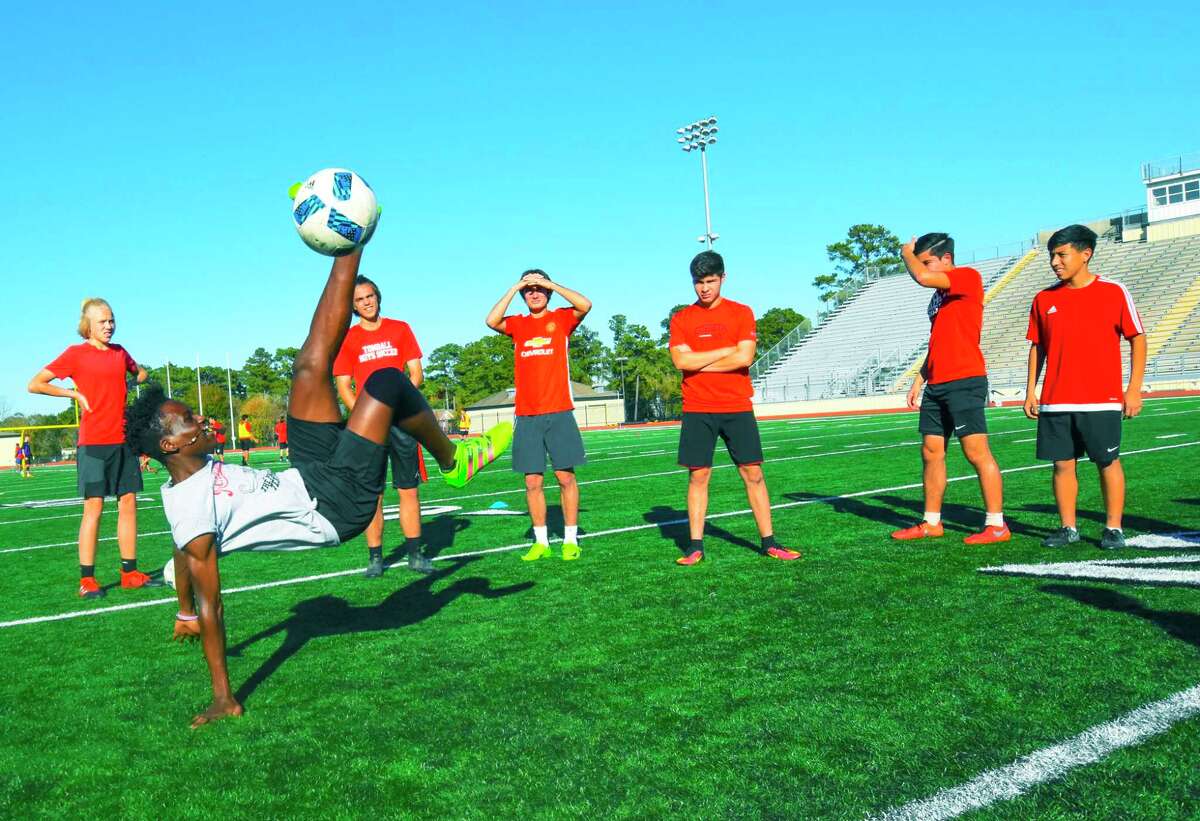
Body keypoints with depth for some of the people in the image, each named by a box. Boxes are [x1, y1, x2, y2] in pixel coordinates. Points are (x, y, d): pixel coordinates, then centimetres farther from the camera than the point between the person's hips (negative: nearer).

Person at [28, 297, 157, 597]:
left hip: (124, 440, 5)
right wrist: (75, 393, -8)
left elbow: (140, 373, 32)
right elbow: (34, 384, -4)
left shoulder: (120, 352, 11)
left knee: (128, 503, 6)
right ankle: (87, 580, 1)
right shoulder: (76, 353, -3)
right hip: (93, 441, -5)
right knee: (94, 507, -6)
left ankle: (130, 573, 14)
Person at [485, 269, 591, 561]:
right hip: (526, 416, 2)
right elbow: (491, 321, -9)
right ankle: (541, 542, 12)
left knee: (566, 476, 0)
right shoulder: (517, 323, 12)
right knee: (533, 481, 3)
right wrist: (514, 288, -7)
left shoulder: (561, 318, 7)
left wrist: (550, 283, -11)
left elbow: (585, 305, -13)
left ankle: (570, 540, 9)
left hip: (559, 412, -2)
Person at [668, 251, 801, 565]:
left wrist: (700, 363, -6)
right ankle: (695, 546, 10)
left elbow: (745, 357, -9)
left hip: (737, 408, 0)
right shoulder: (681, 318, 6)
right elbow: (681, 360, -8)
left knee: (753, 473, 2)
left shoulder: (741, 313, 4)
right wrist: (726, 351, -7)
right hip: (697, 410, 0)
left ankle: (769, 542, 10)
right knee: (698, 476, 2)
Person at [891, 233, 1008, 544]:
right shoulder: (939, 295, 21)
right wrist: (919, 380, 18)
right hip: (937, 385, 9)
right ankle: (932, 523, 17)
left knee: (976, 451, -8)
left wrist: (907, 253, -1)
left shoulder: (968, 277, -5)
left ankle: (996, 524, -3)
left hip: (964, 382, -9)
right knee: (931, 451, 9)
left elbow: (922, 277, -21)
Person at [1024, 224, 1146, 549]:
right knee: (1062, 464, 5)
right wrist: (1030, 391, 7)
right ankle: (1068, 528, 16)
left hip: (1101, 400, -3)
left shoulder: (1114, 292, -2)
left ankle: (1113, 528, 14)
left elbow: (1137, 339, 0)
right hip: (1055, 402, 3)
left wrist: (1134, 388, -6)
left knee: (1108, 463, 3)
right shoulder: (1044, 299, 8)